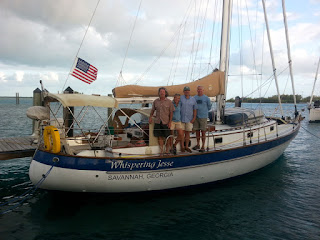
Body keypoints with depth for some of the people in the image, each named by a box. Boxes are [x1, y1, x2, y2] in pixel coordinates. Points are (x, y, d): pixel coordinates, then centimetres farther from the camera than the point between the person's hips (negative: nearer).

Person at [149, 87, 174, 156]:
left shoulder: (169, 102, -2)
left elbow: (171, 112, -2)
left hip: (166, 122, -2)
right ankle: (161, 151, 13)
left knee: (167, 137, 3)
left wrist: (170, 122, -9)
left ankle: (167, 150, 17)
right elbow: (153, 110, 16)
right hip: (157, 122, 2)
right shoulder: (155, 101, 6)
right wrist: (150, 117, 2)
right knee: (159, 136, 5)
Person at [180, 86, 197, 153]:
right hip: (181, 119, -2)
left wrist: (194, 118, -1)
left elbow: (195, 109, 9)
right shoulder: (180, 98, -1)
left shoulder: (193, 99, 7)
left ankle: (186, 147, 15)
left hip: (189, 119, 2)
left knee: (187, 133, 7)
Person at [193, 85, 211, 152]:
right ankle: (198, 145, 22)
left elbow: (209, 107, 10)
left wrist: (203, 111, 9)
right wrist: (196, 112, 8)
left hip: (203, 117, -3)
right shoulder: (194, 98, 8)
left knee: (203, 132, -2)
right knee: (197, 131, 10)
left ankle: (203, 147, 3)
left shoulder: (206, 98, 0)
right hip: (196, 117, 4)